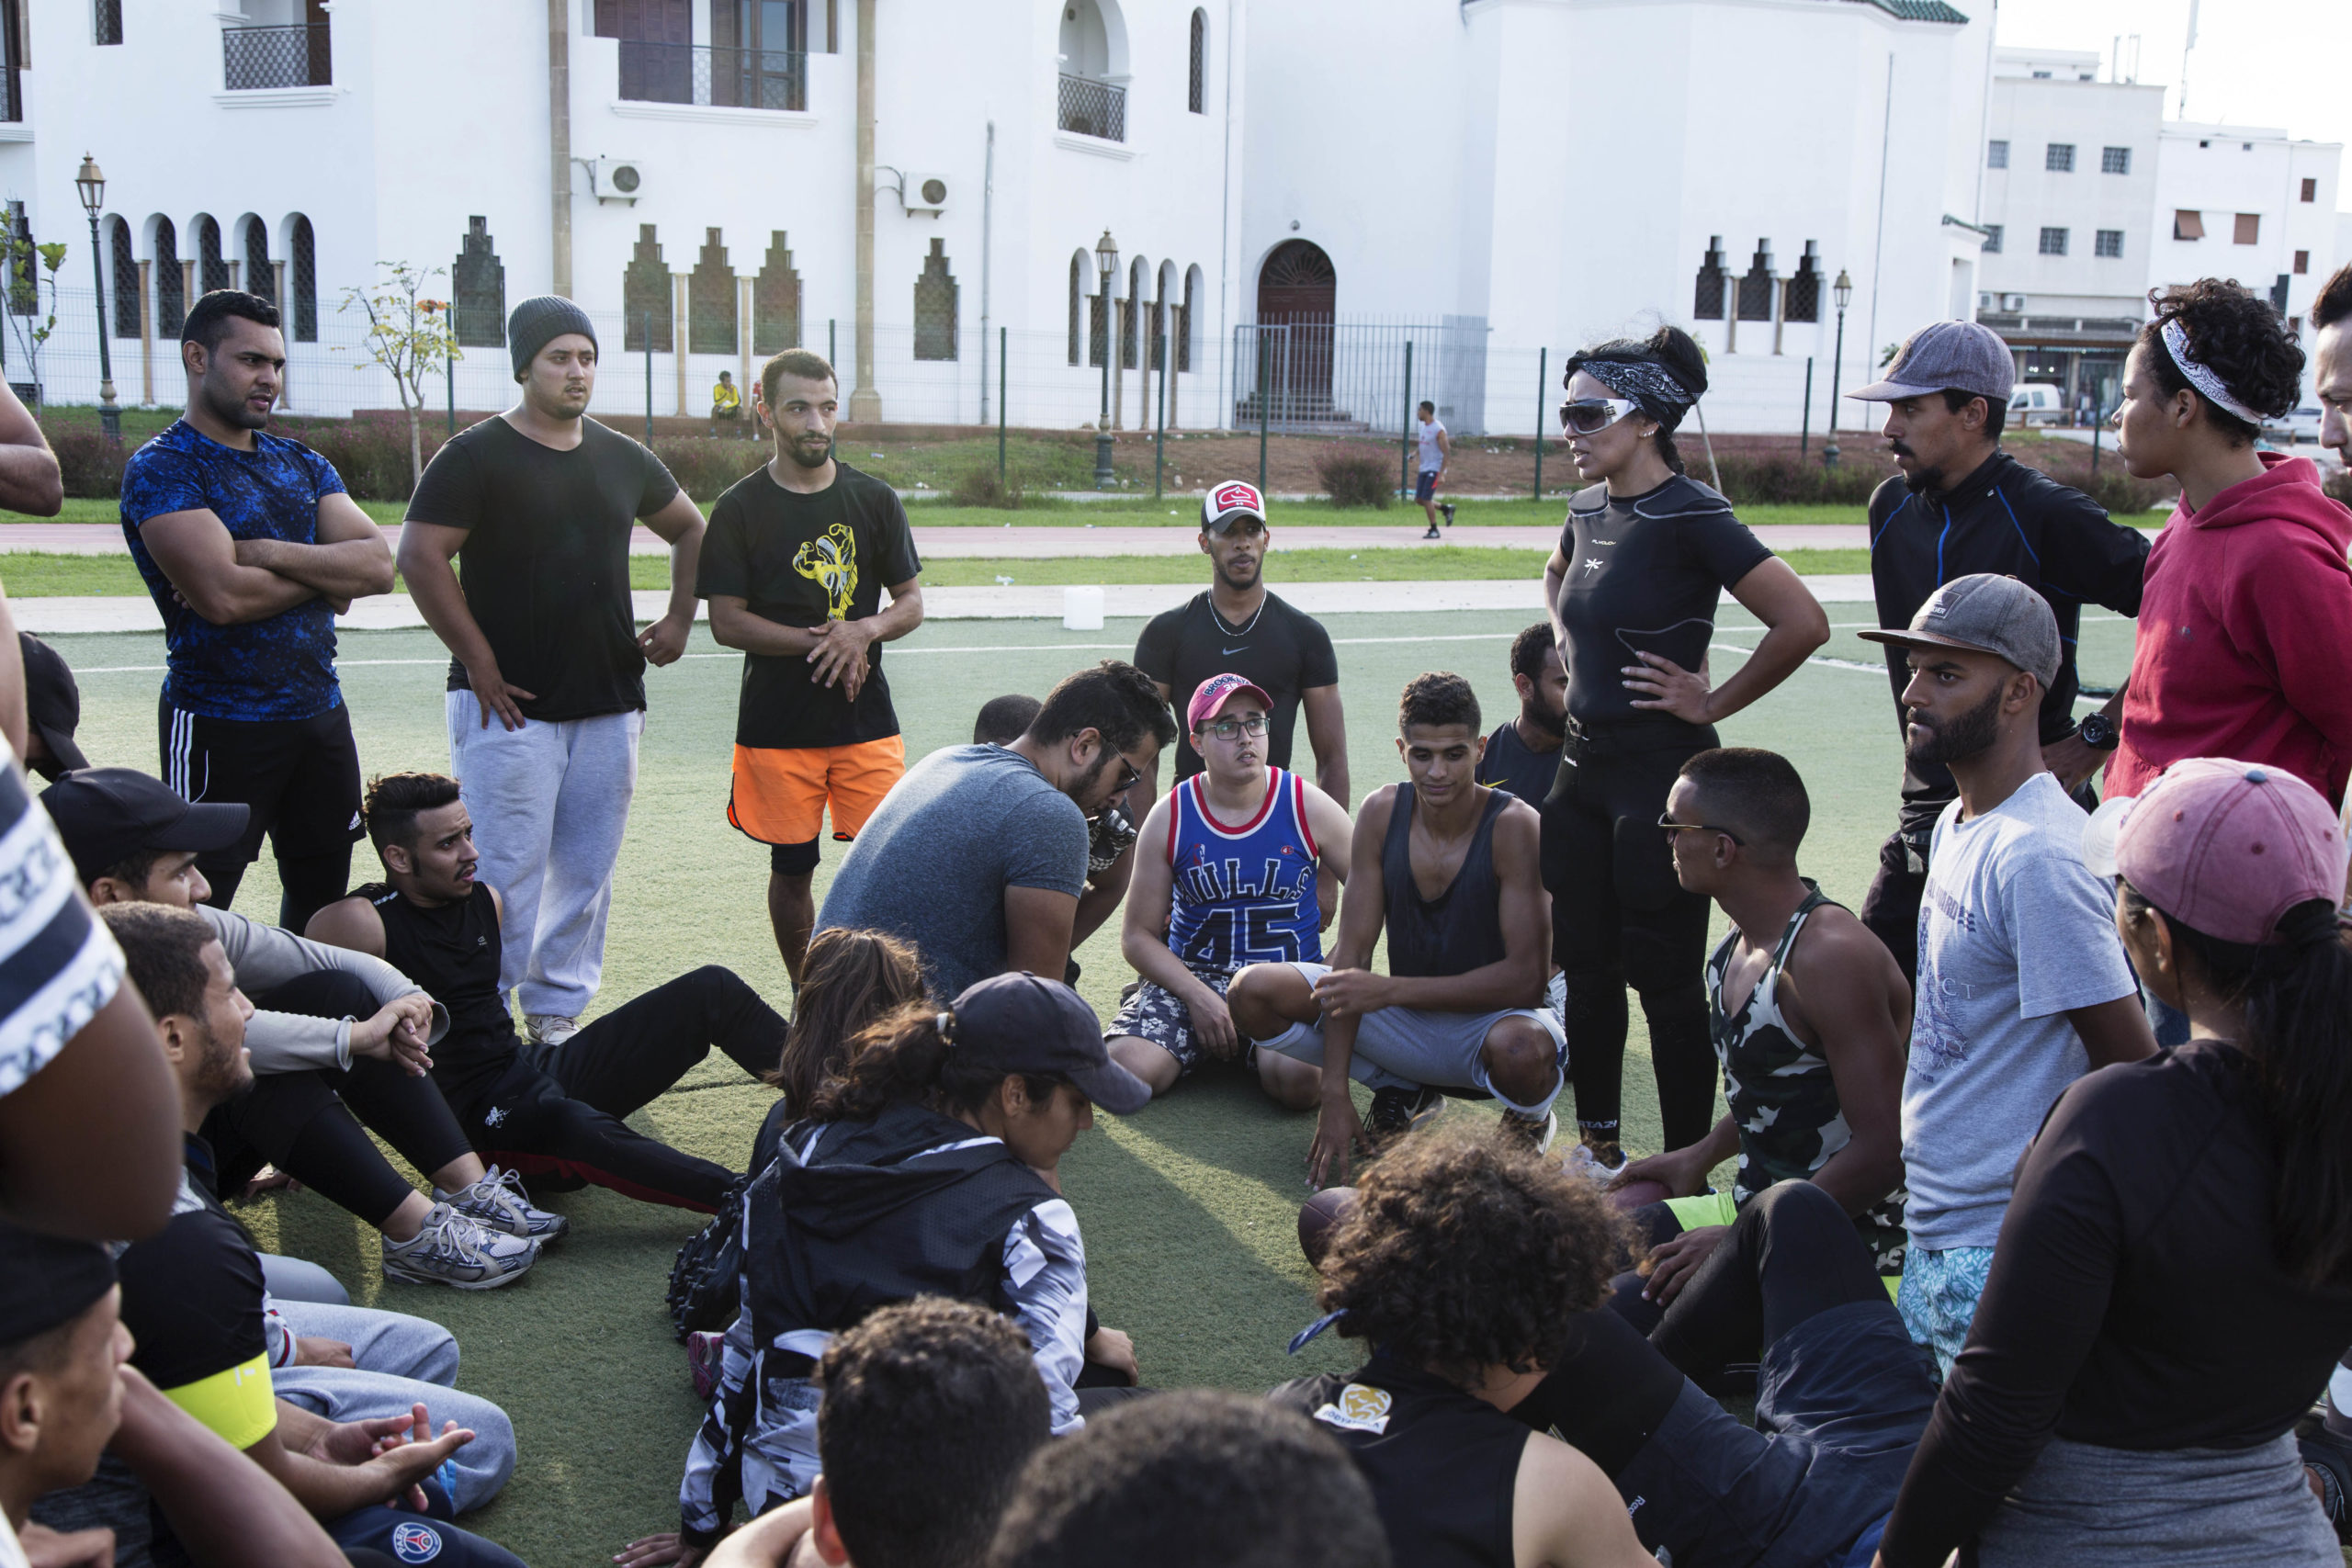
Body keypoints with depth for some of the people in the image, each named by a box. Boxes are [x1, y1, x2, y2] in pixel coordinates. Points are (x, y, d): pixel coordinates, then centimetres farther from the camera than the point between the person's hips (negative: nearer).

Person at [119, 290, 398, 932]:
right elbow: (222, 595, -22)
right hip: (219, 727, -6)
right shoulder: (161, 467, -8)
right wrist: (330, 574, -6)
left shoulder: (304, 465, 13)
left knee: (323, 899, 13)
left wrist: (266, 553, -15)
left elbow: (379, 566, -2)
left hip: (321, 715, 6)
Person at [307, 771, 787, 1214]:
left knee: (710, 991, 1)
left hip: (532, 1066, 9)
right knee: (575, 1128, -44)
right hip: (478, 1117, -8)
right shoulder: (361, 924, -13)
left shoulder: (484, 901, 10)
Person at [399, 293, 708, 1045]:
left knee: (587, 870, 9)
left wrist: (679, 618, 14)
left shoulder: (622, 459, 12)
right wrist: (478, 663, -12)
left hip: (609, 704, 6)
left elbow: (690, 531, 26)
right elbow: (421, 557, -11)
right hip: (511, 702, -5)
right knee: (509, 871, -7)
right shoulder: (476, 456, -4)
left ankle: (558, 1012, 20)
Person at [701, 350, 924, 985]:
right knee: (791, 868, 7)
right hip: (777, 724, -1)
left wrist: (863, 630, -13)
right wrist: (822, 642, -13)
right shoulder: (740, 509, 0)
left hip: (866, 718, 1)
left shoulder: (875, 499, 7)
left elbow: (912, 603, 9)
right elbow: (726, 623, -5)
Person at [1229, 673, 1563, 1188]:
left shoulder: (1514, 826, -21)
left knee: (1521, 1051, -41)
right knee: (1252, 992, -14)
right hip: (1406, 1021, 4)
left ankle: (1530, 1117, 0)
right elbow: (1351, 953, -10)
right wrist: (1334, 1093, -17)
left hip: (1491, 1019, -4)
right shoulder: (1382, 812, -9)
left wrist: (1389, 991, -31)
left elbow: (1524, 979, -25)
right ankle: (1401, 1091, 8)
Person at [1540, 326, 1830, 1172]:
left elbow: (1803, 622, -23)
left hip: (1661, 771, -8)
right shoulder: (1589, 509, 8)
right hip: (1583, 765, 8)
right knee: (1584, 964, 14)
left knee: (1664, 977, 0)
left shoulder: (1690, 517, -16)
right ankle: (1598, 1145, 29)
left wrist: (1712, 702, -15)